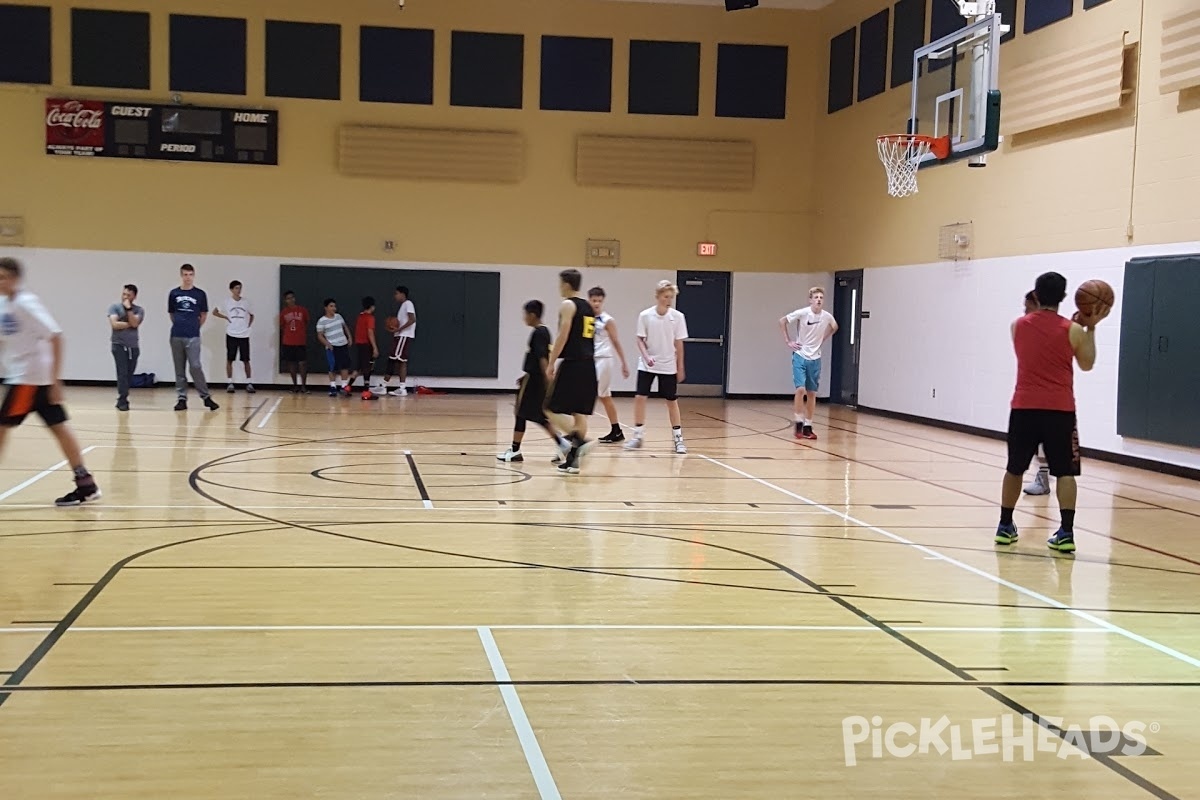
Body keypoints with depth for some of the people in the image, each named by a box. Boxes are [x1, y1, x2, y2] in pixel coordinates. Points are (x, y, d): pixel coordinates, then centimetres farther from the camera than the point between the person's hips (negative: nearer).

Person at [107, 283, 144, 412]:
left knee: (129, 375, 6)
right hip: (119, 345, -3)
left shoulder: (139, 310, 5)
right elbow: (114, 324, -11)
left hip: (133, 346, 3)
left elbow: (134, 323, -12)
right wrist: (129, 324, -5)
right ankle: (123, 401, -10)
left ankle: (121, 400, 17)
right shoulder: (114, 307, 1)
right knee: (122, 373, -11)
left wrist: (128, 308, -10)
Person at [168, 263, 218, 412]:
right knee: (179, 369, 5)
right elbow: (171, 314, 16)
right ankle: (182, 398, 10)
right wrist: (179, 325, 12)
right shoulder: (174, 293, 6)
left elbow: (204, 314, 12)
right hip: (176, 336, 2)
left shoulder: (200, 294, 2)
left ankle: (206, 396, 0)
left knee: (195, 367, -10)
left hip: (193, 337, -2)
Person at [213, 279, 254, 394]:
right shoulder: (226, 302, -1)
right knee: (229, 359, 2)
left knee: (246, 360, 2)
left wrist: (248, 325, 6)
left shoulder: (246, 302, 4)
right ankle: (230, 384, 7)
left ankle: (249, 384, 6)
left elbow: (252, 315, 18)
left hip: (244, 335, 1)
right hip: (231, 335, -1)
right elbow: (215, 312, 4)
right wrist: (226, 318, -1)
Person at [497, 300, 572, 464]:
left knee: (521, 413, 1)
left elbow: (543, 358, -23)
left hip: (533, 379, -9)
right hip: (536, 378, 9)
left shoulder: (537, 333, -15)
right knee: (538, 416, 13)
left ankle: (515, 451, 9)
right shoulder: (544, 331, 13)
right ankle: (562, 444, 6)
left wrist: (548, 378, -29)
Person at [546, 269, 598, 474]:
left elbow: (563, 336, -15)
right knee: (579, 412, 9)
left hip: (572, 364, -8)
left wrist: (550, 365, -12)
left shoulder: (568, 305, -7)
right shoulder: (588, 307, 18)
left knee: (554, 409, -3)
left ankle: (580, 441, -19)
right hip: (588, 364, 8)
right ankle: (573, 460, 11)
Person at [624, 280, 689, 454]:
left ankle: (678, 438, 13)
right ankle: (638, 436, 8)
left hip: (669, 366, 0)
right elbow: (640, 339, -2)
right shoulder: (645, 316, -9)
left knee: (672, 400, 5)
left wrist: (680, 368, 1)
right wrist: (646, 357, -18)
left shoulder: (677, 316, -7)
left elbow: (679, 344, -1)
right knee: (640, 397, -4)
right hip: (647, 366, 0)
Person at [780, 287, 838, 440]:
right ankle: (799, 422, -1)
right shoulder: (802, 313, -14)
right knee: (800, 389, -15)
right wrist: (788, 341, -5)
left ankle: (808, 426, 12)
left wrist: (823, 339, 9)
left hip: (815, 358, 3)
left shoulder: (827, 316, -4)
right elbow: (782, 321, -3)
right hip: (800, 356, -3)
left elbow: (834, 327, 19)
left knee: (812, 393, 4)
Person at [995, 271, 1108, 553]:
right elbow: (1087, 364, 13)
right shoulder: (1072, 330, -3)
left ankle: (1005, 526, 21)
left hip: (1024, 408, 2)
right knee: (1065, 472, 1)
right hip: (1060, 410, -2)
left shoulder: (1018, 326, 4)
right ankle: (1066, 533, -7)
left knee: (1014, 469, 14)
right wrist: (1090, 328, 16)